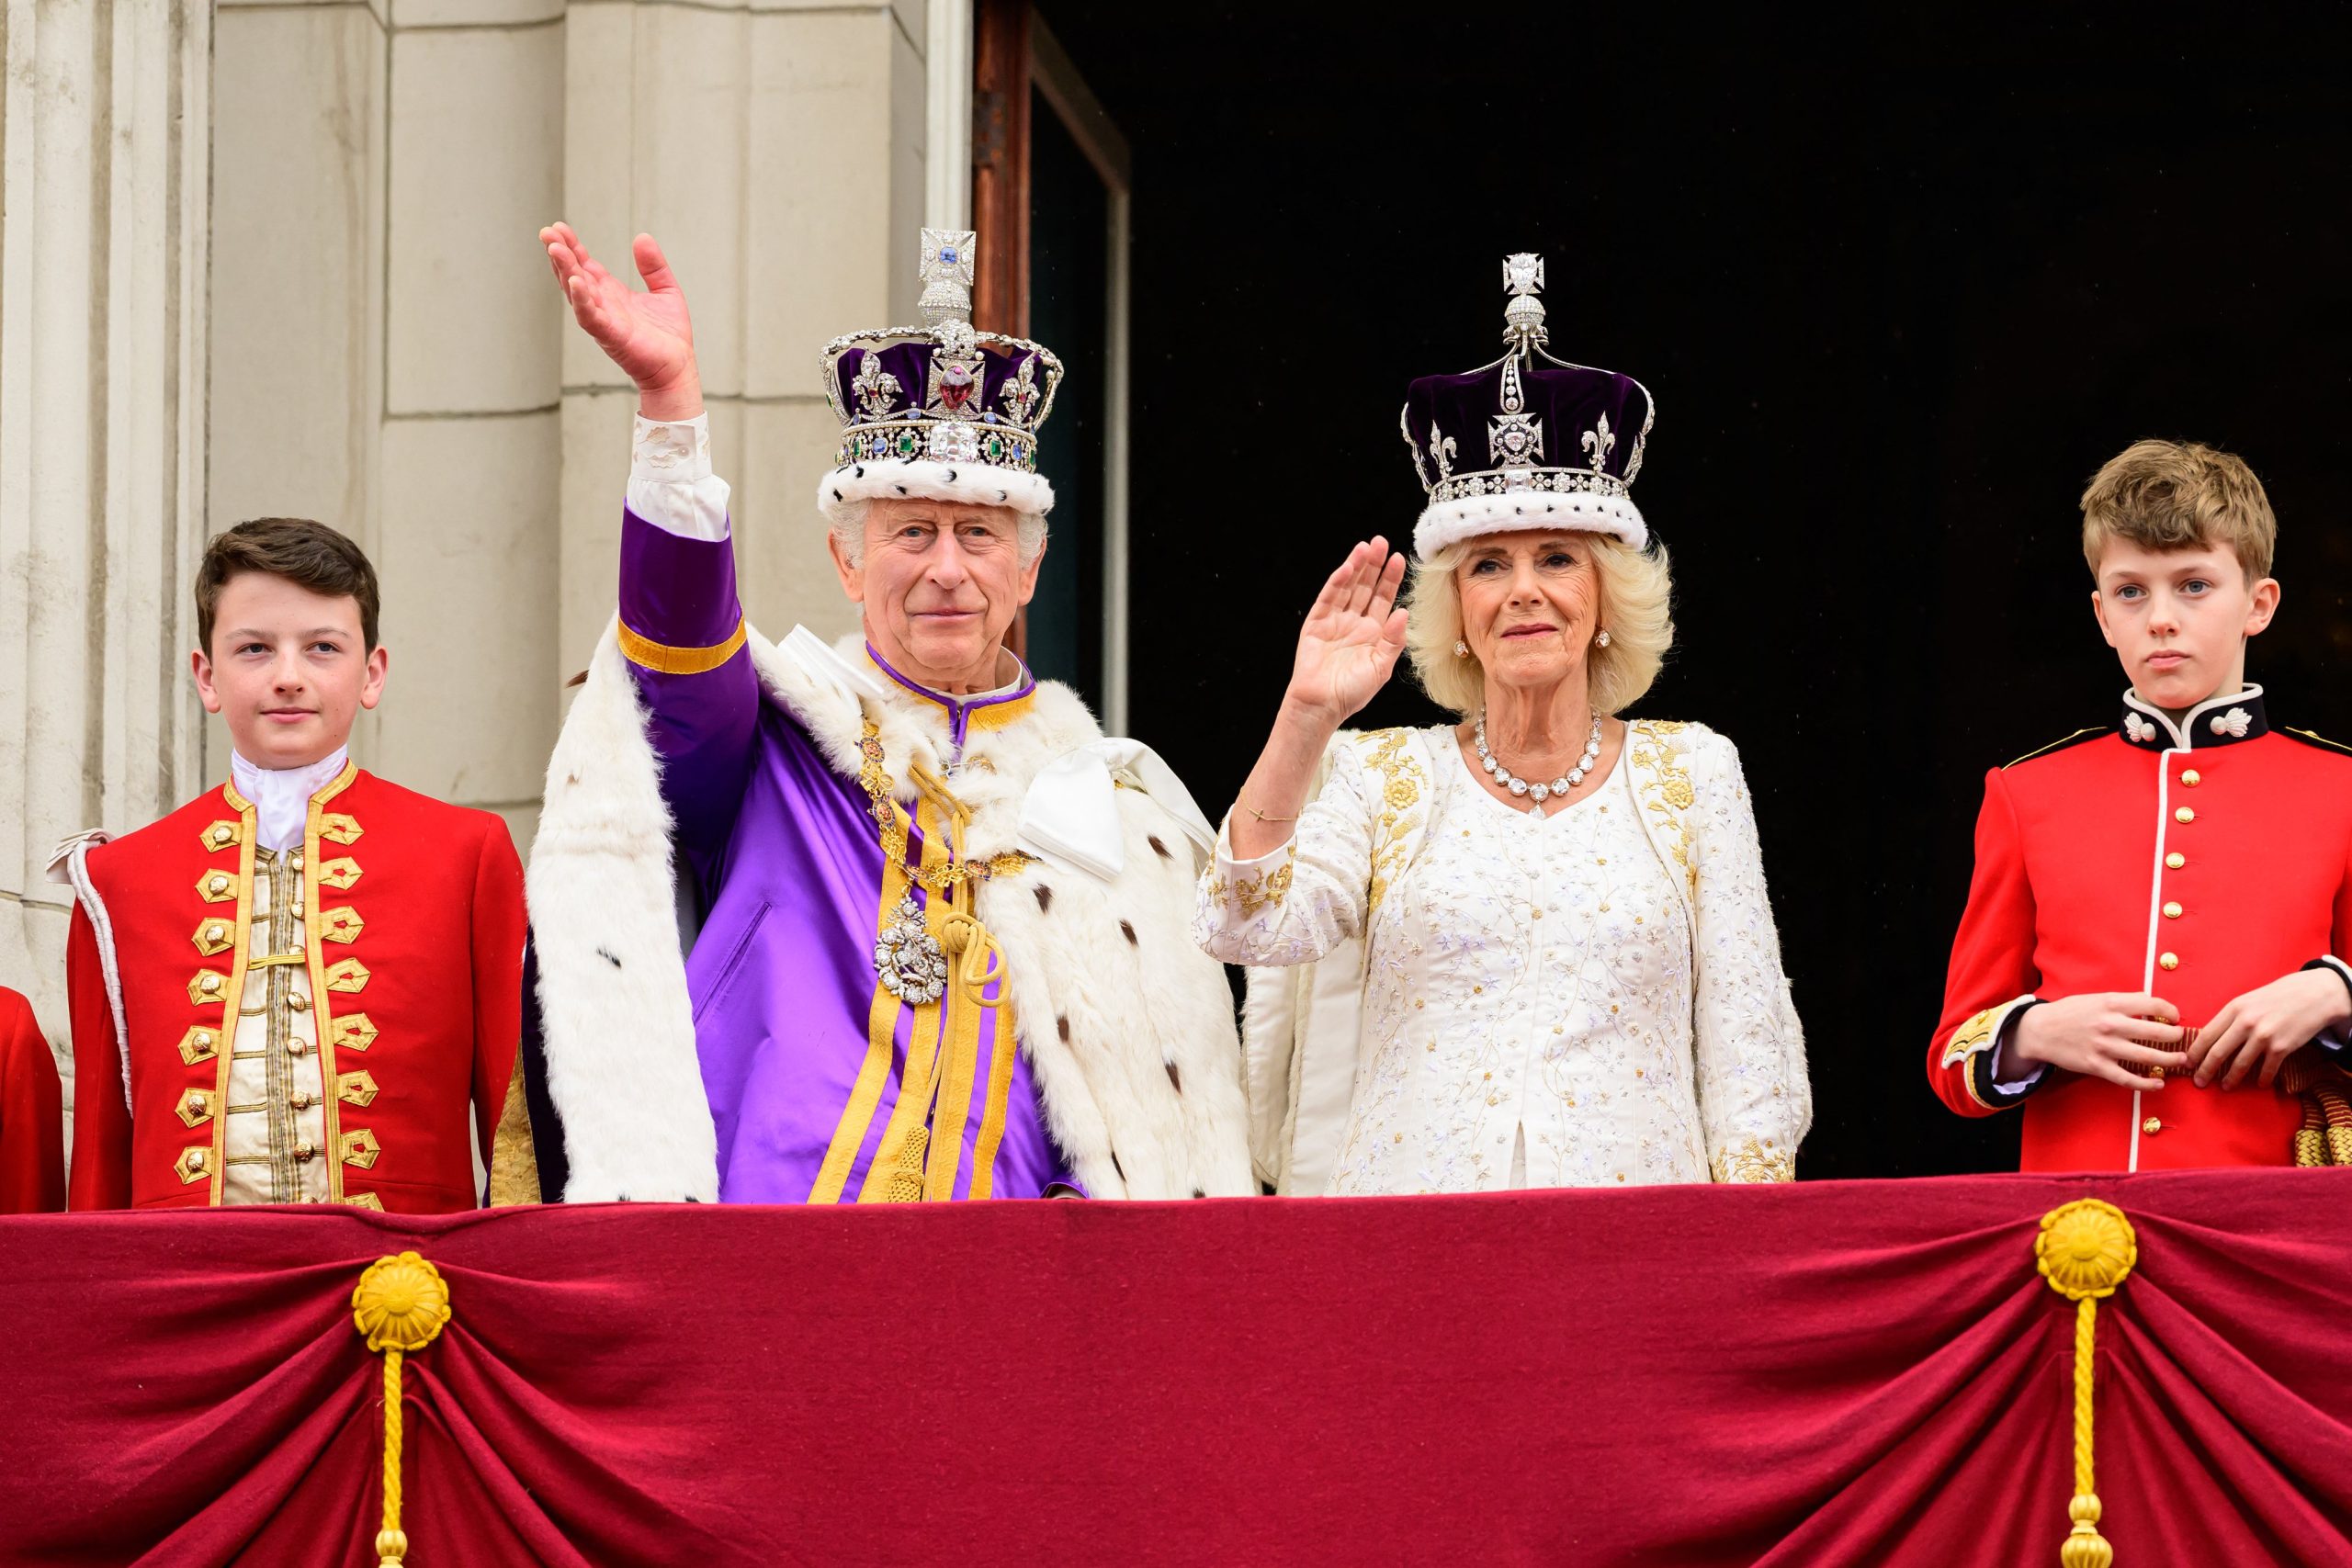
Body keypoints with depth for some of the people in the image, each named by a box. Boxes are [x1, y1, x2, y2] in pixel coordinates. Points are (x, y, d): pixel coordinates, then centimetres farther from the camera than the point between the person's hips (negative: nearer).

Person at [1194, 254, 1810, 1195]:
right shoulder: (1382, 778, 10)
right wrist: (1305, 719, -13)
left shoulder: (1691, 772, 11)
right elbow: (1245, 929, -6)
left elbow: (1745, 1046, 9)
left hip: (1633, 1232, 0)